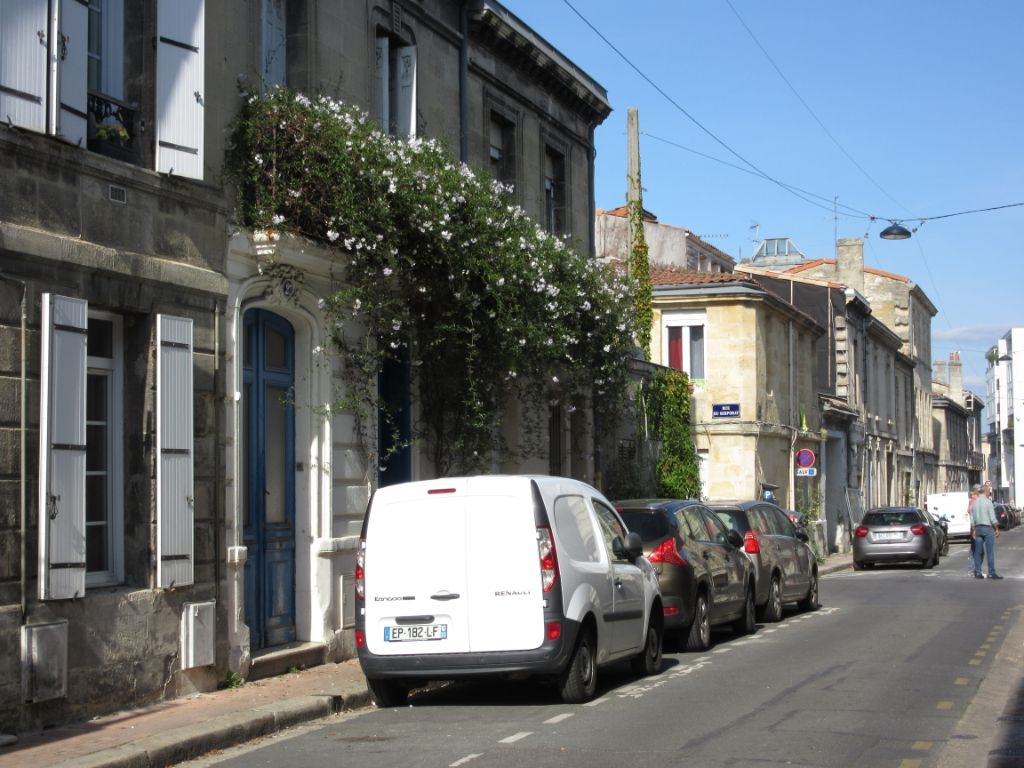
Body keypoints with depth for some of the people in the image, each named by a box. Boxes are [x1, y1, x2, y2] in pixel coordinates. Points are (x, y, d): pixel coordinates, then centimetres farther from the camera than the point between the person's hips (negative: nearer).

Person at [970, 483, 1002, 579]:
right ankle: (991, 573, -6)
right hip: (988, 528, -6)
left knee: (978, 552, 7)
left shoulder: (975, 503, 9)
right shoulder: (988, 502, -10)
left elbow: (972, 519, 10)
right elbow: (993, 518, -12)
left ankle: (977, 572, 8)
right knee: (990, 552, -4)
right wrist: (997, 529, -4)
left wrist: (973, 531, 15)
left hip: (978, 528, 6)